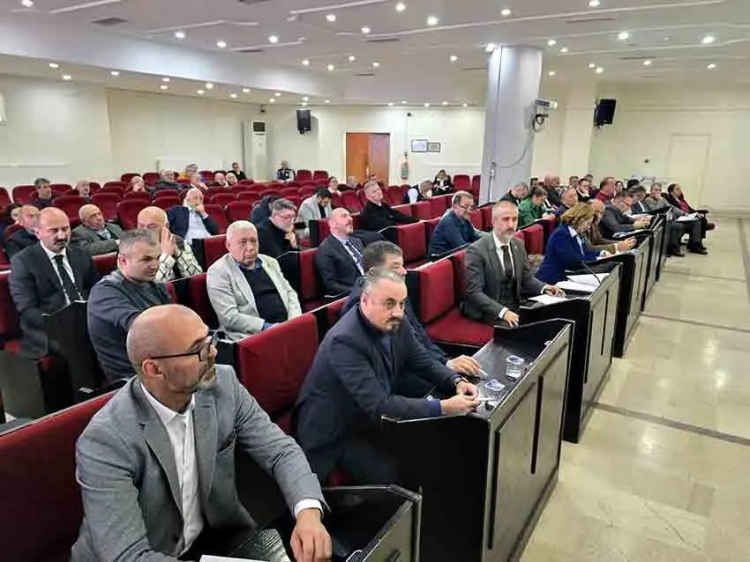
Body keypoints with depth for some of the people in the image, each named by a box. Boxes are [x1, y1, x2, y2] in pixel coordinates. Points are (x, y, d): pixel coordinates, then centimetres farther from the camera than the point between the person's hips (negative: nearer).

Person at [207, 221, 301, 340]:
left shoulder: (270, 262, 16)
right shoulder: (218, 272, -2)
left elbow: (290, 293, 18)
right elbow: (229, 317, -10)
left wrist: (294, 322, 0)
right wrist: (267, 327, -16)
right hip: (254, 335, -6)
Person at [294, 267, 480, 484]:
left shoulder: (395, 324, -8)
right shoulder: (345, 341, -31)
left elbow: (424, 362, 4)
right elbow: (378, 406, -34)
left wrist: (456, 382, -15)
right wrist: (443, 407, -34)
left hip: (372, 417, 7)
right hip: (335, 432, -7)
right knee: (392, 478, -19)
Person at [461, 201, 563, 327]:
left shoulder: (518, 245, 6)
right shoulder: (477, 250, -15)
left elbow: (527, 278, 15)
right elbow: (474, 292, -20)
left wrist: (543, 287, -6)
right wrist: (503, 312, -31)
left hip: (515, 308, 7)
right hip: (488, 313, -6)